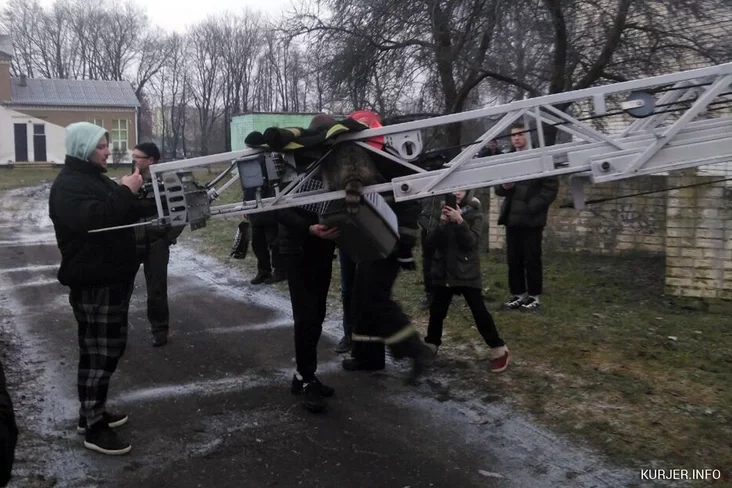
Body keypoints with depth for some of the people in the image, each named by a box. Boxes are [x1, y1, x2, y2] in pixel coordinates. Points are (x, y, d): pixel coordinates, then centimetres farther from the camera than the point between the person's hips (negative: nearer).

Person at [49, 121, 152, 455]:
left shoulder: (94, 177, 18)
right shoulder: (69, 184, -16)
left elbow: (122, 213, 26)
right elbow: (91, 219, -35)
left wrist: (161, 205, 12)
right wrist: (125, 191, -29)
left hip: (111, 277, 11)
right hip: (92, 282, -10)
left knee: (106, 348, 16)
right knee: (99, 352, -6)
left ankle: (93, 412, 29)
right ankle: (93, 427, 4)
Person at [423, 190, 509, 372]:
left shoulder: (474, 214, -5)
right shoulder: (443, 212, 4)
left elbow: (471, 242, -17)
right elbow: (431, 241, -4)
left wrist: (460, 221, -29)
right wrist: (442, 223, -20)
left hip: (467, 272, -3)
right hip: (443, 271, 4)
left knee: (479, 311, -5)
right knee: (437, 310, 11)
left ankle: (498, 350, 6)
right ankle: (431, 345, 29)